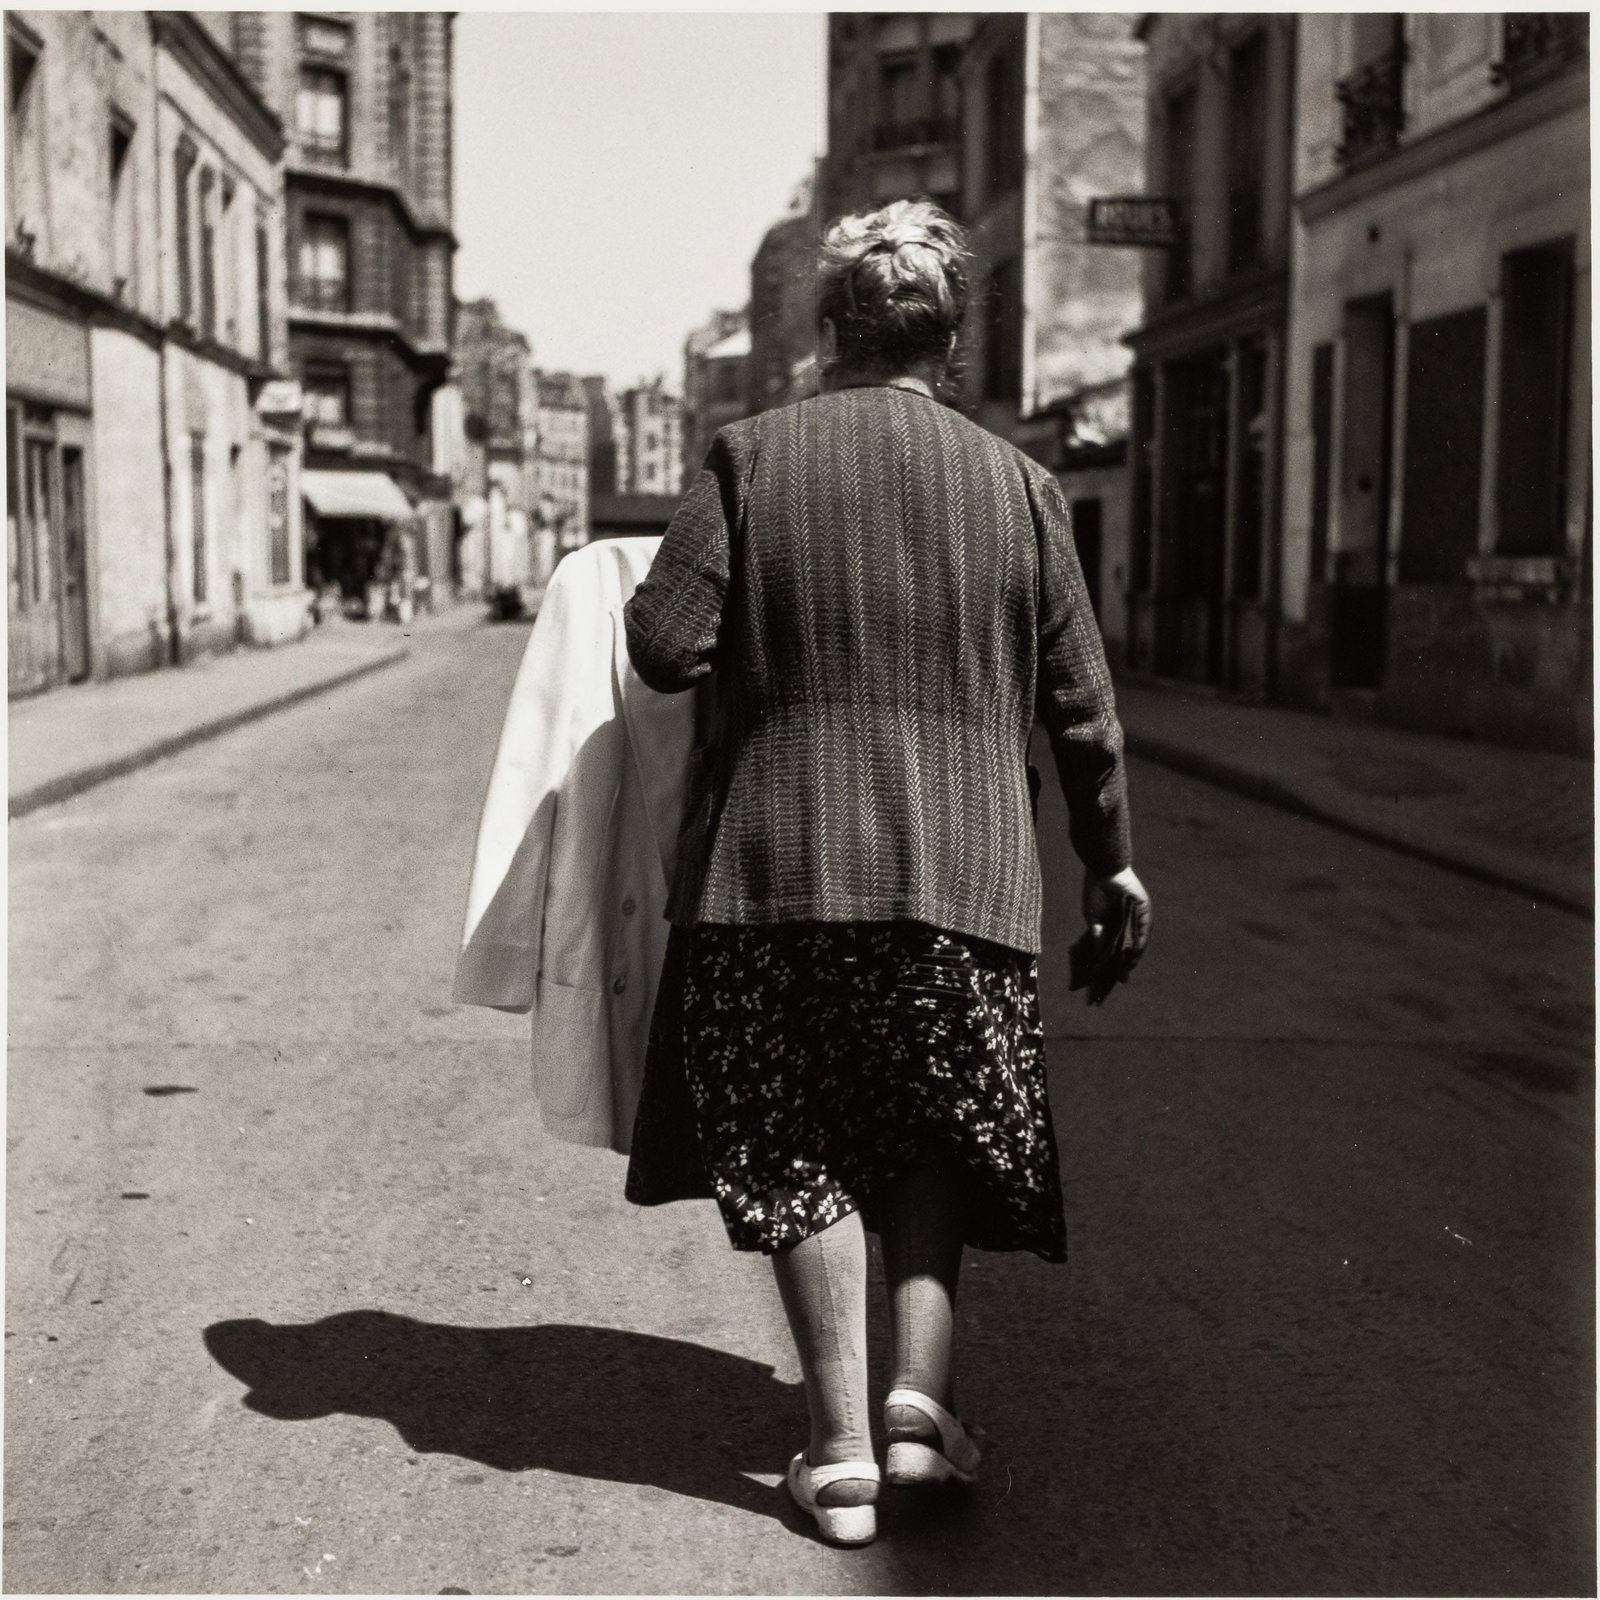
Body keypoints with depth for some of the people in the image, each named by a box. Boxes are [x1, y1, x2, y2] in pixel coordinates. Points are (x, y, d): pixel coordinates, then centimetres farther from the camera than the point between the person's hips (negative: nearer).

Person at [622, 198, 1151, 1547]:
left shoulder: (750, 457, -2)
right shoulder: (1016, 483, 4)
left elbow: (665, 647, -7)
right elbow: (1079, 697, 8)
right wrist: (1110, 856, 20)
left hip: (776, 866, -1)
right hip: (963, 874, 2)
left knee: (797, 1155, 9)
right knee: (938, 1138, 19)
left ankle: (841, 1448, 11)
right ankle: (923, 1389, 6)